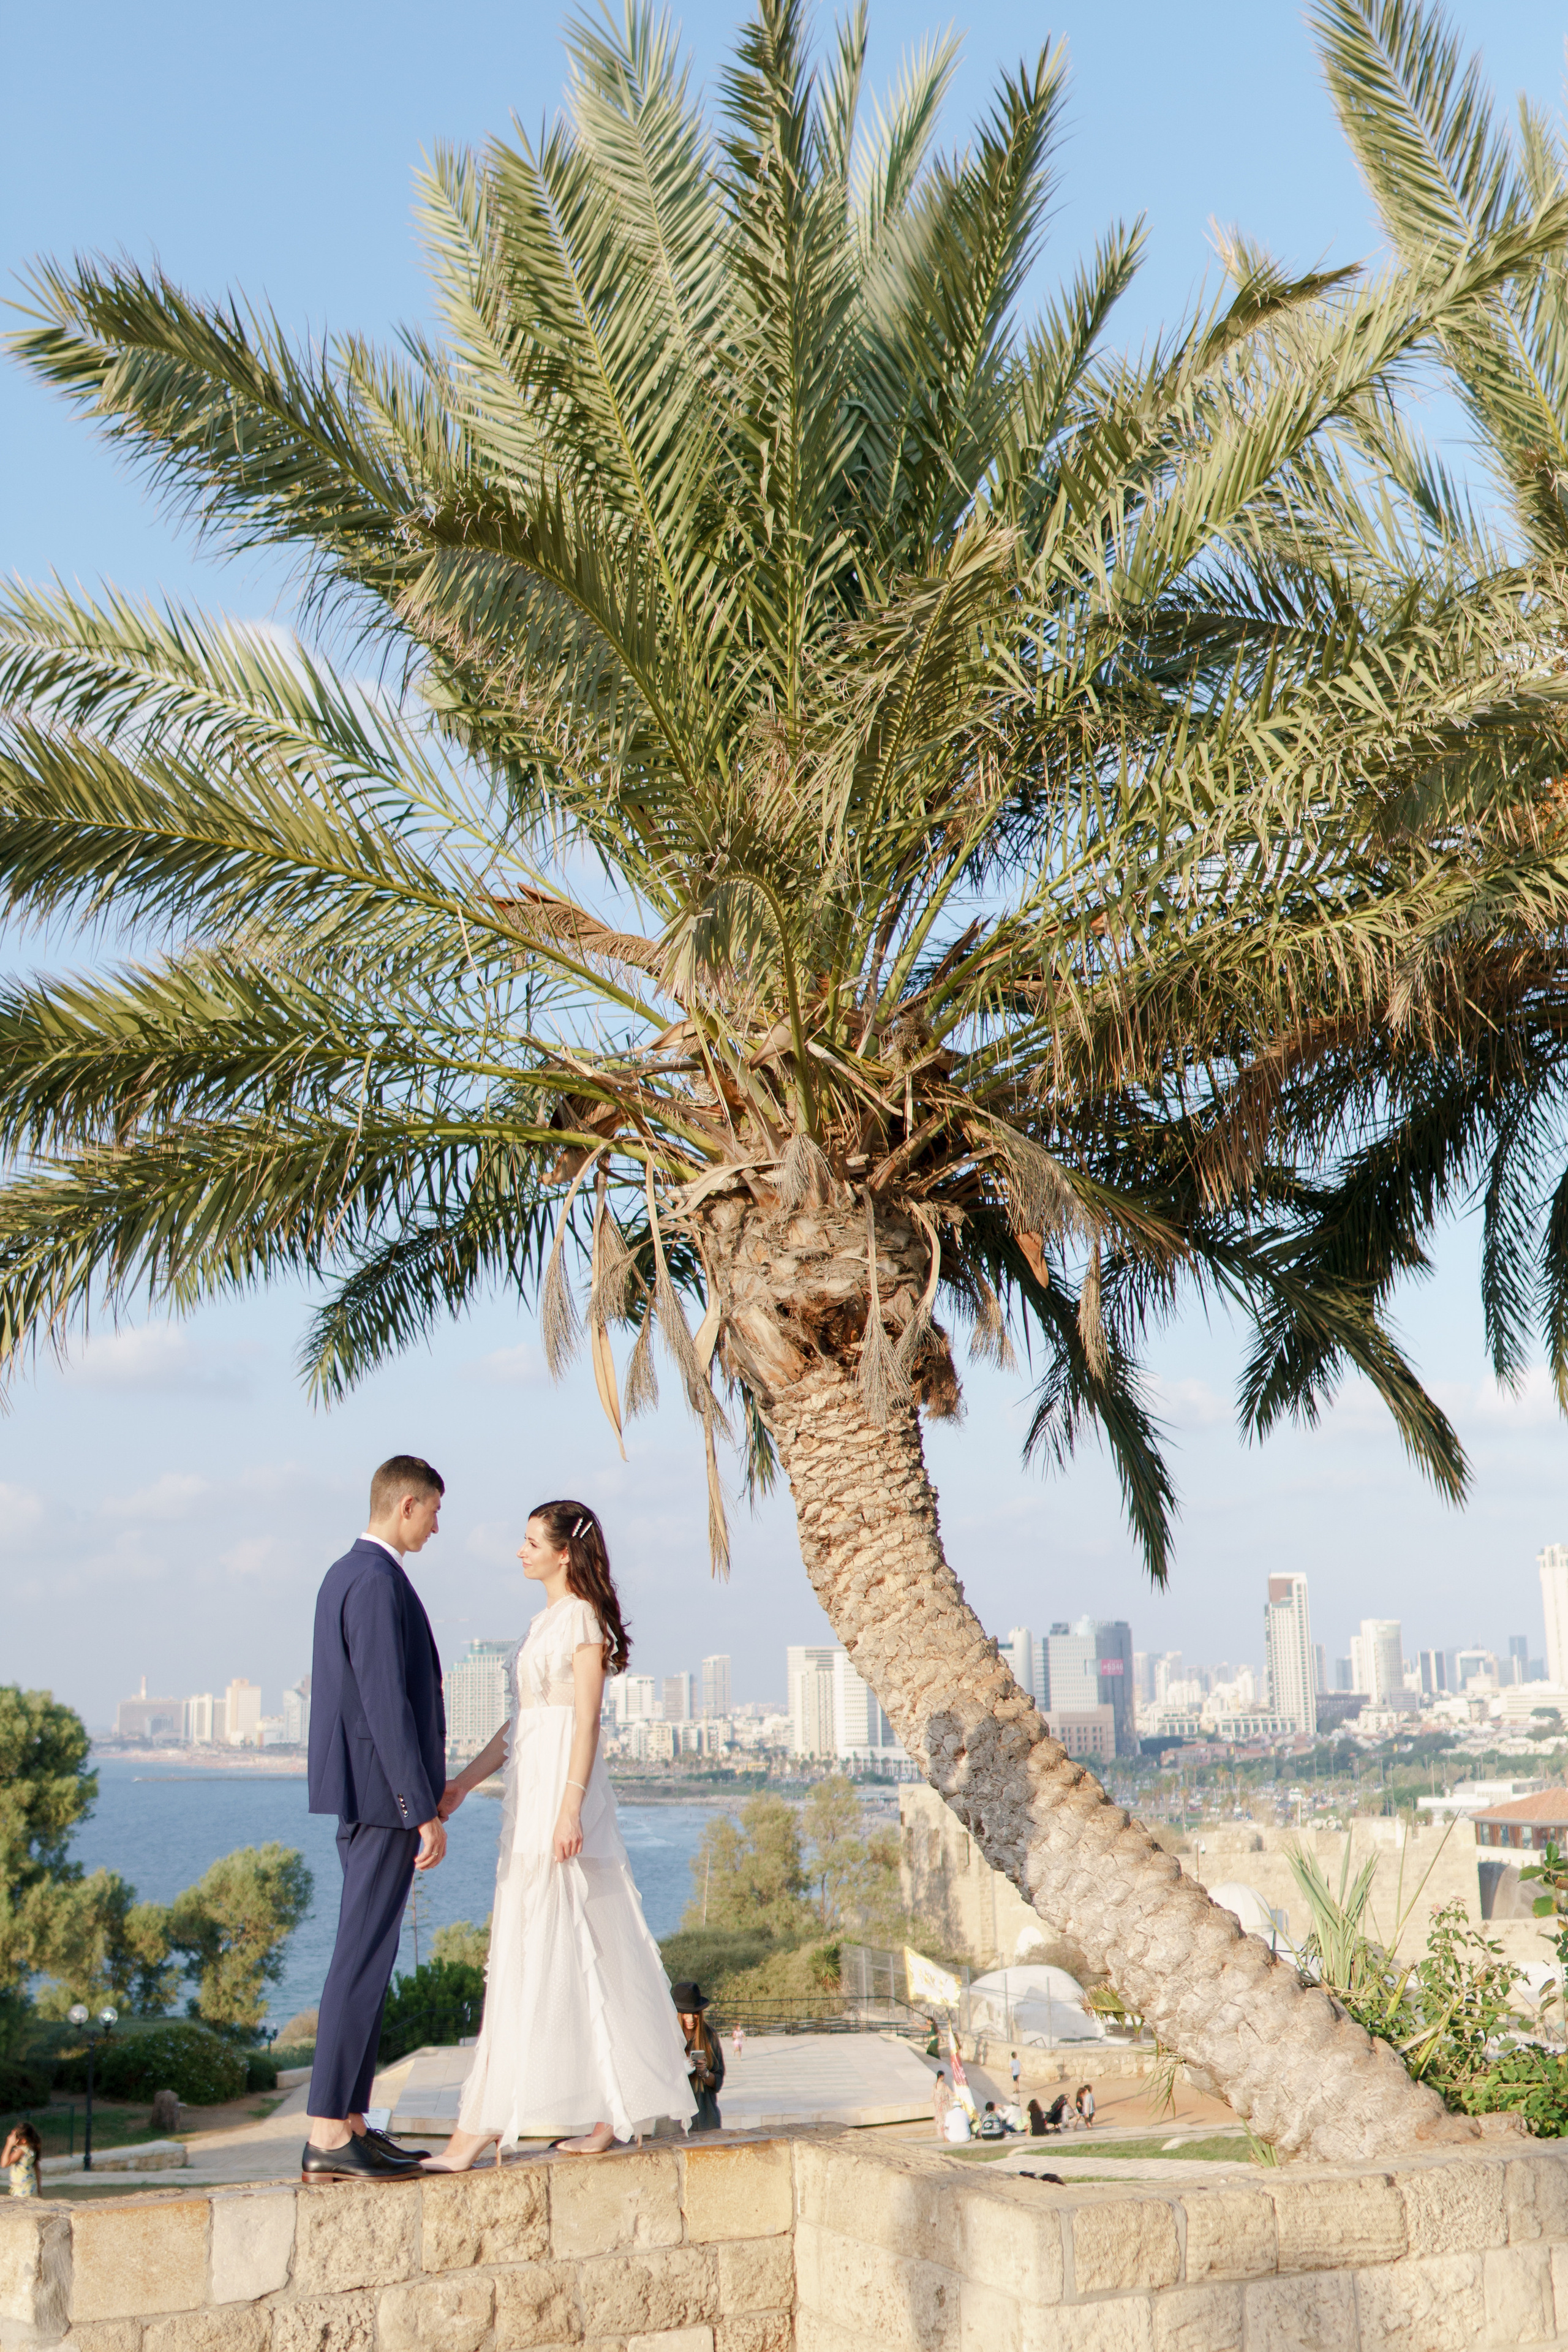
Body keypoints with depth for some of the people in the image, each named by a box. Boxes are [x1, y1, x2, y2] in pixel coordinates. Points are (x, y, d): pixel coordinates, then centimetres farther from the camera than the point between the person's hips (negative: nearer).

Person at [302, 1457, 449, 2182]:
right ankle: (326, 2140, -4)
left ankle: (352, 2123, 18)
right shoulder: (378, 1582, -17)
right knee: (362, 1959, -7)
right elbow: (387, 1707, -22)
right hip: (384, 1798, -10)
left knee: (369, 1959, 13)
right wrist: (425, 1813, -20)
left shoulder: (345, 1575, 15)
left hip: (362, 1797, 10)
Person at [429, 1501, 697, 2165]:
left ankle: (484, 2123, -7)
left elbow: (586, 1723, -15)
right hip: (530, 1794, 9)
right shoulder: (546, 1620, 17)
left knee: (532, 1956, -8)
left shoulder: (583, 1619, -10)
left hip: (563, 1795, -9)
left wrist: (570, 1809, -20)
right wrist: (463, 1783, 18)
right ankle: (610, 2111, 14)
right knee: (582, 1956, 10)